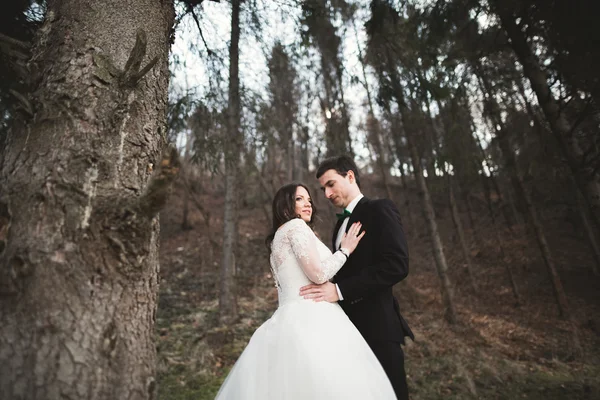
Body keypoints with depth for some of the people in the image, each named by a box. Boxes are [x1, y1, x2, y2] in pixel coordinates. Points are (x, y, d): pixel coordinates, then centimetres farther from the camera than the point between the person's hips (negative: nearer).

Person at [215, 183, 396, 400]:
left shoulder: (279, 237, 22)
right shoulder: (296, 226, -5)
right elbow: (318, 273, -15)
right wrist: (345, 250, -1)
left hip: (294, 321, 9)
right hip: (311, 320, -9)